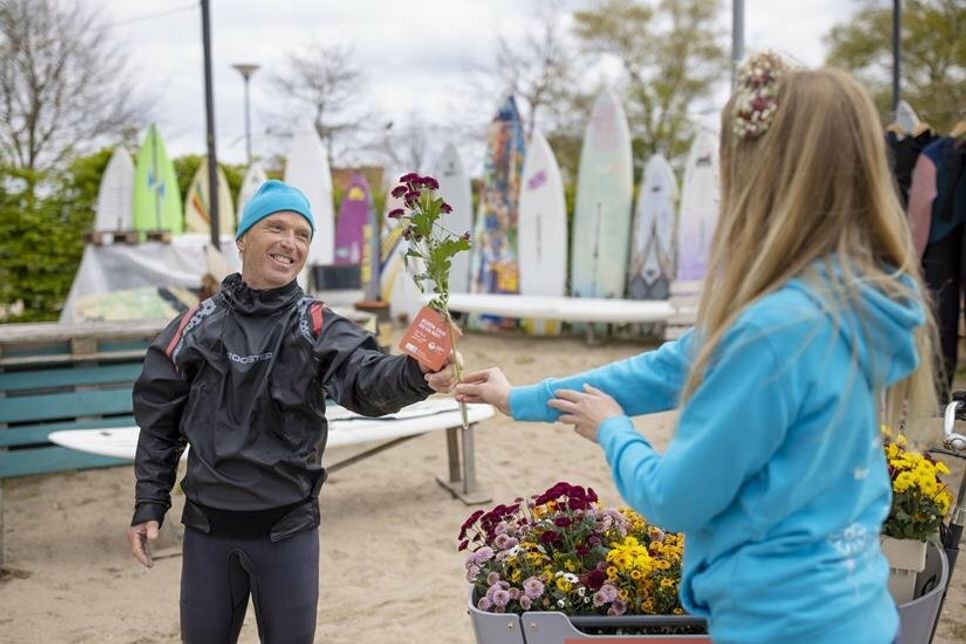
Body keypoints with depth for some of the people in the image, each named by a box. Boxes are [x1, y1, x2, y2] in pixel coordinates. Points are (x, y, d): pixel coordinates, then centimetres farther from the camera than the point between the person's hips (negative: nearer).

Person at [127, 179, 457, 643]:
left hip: (288, 529, -1)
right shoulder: (197, 327, 0)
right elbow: (160, 422, 6)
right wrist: (149, 506, 3)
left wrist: (415, 375, -46)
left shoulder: (319, 327, -5)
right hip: (207, 526, 2)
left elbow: (365, 380, -25)